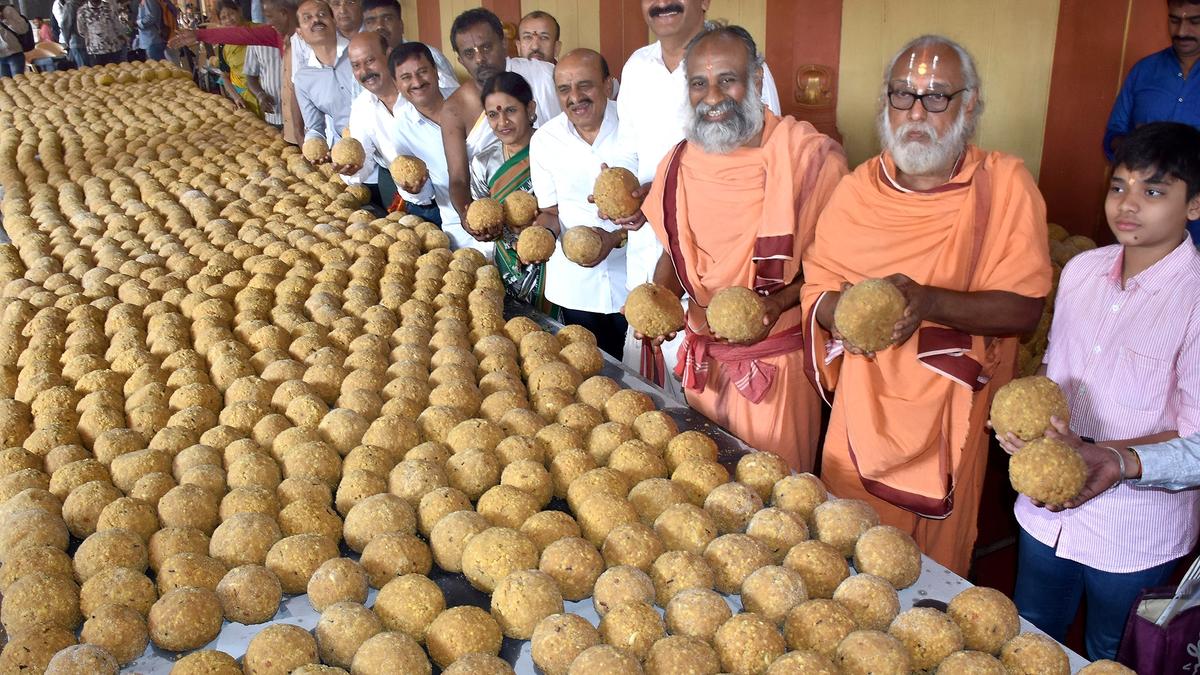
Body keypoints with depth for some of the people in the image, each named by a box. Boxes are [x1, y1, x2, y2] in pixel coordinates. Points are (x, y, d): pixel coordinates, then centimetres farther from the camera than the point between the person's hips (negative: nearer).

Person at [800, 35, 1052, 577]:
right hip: (863, 410, 2)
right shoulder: (857, 188, 2)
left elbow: (1023, 308, -13)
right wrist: (842, 312, -21)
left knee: (935, 568, 14)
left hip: (950, 414, -2)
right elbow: (815, 288, 2)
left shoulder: (1005, 184, -8)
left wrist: (928, 301, -30)